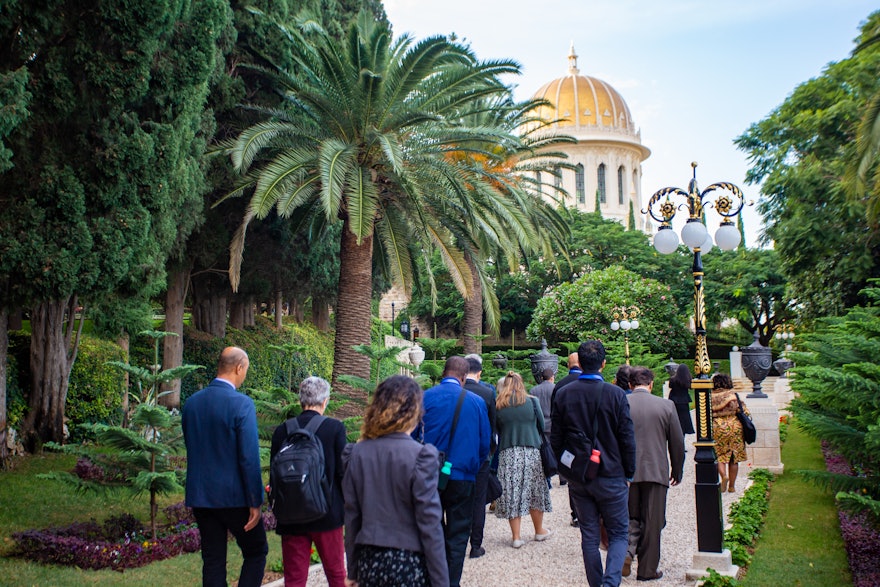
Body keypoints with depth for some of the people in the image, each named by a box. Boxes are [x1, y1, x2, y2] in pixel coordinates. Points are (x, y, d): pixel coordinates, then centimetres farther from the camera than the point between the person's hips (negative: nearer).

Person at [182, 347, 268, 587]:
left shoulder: (192, 402, 4)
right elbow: (249, 458, -17)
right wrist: (255, 502, -12)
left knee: (213, 560, 12)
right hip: (234, 497, -6)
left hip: (199, 495, 6)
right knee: (256, 552, 11)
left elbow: (191, 449, 12)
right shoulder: (242, 404, -15)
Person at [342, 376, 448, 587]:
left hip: (369, 562, 4)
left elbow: (351, 516, 4)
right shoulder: (419, 456, -13)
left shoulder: (357, 453, -1)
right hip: (409, 563, -4)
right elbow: (430, 525, -13)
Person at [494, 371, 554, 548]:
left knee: (511, 494, 5)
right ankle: (539, 531, 27)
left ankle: (516, 536, 7)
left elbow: (495, 430, 8)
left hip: (507, 454, 0)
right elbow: (541, 426, 8)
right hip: (531, 452, 0)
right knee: (535, 492, 13)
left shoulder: (498, 406, 1)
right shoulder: (532, 402, -1)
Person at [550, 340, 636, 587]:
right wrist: (628, 474, 5)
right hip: (611, 476, -3)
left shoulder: (563, 395, -2)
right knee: (619, 534, 7)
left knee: (589, 536, 13)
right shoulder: (616, 394, -11)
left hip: (578, 478, 3)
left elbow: (555, 439, 3)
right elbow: (627, 439, -6)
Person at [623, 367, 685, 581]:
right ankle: (647, 570, 15)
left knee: (630, 517, 16)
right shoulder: (666, 405, -4)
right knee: (652, 522, 9)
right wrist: (677, 471, 16)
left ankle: (627, 551, -8)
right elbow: (677, 443, 2)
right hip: (656, 472, -1)